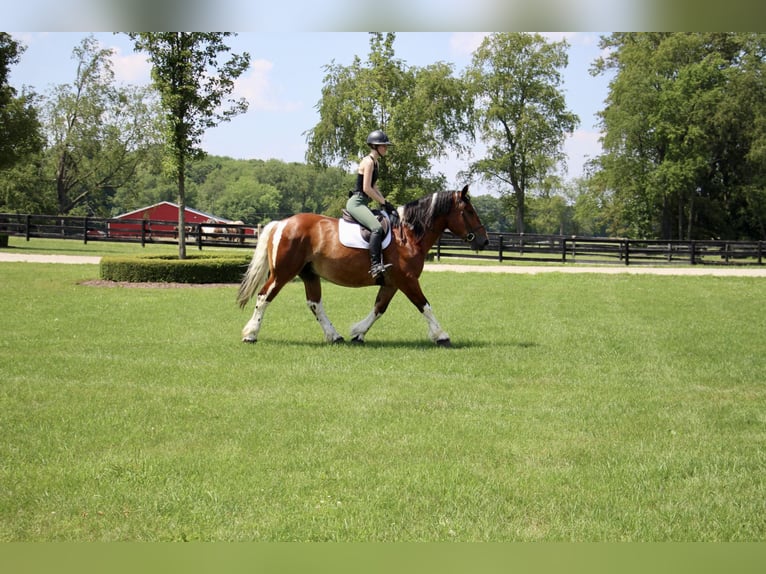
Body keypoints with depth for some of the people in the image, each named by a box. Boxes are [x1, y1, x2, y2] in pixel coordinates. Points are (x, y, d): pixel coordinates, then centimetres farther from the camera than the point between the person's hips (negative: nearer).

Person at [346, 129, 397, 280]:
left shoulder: (375, 162, 17)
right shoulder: (368, 161, -13)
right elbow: (366, 188, -19)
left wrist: (385, 202, 10)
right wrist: (384, 203, -13)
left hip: (363, 204, 11)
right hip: (356, 203, -11)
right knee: (377, 227, -30)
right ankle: (375, 265, -37)